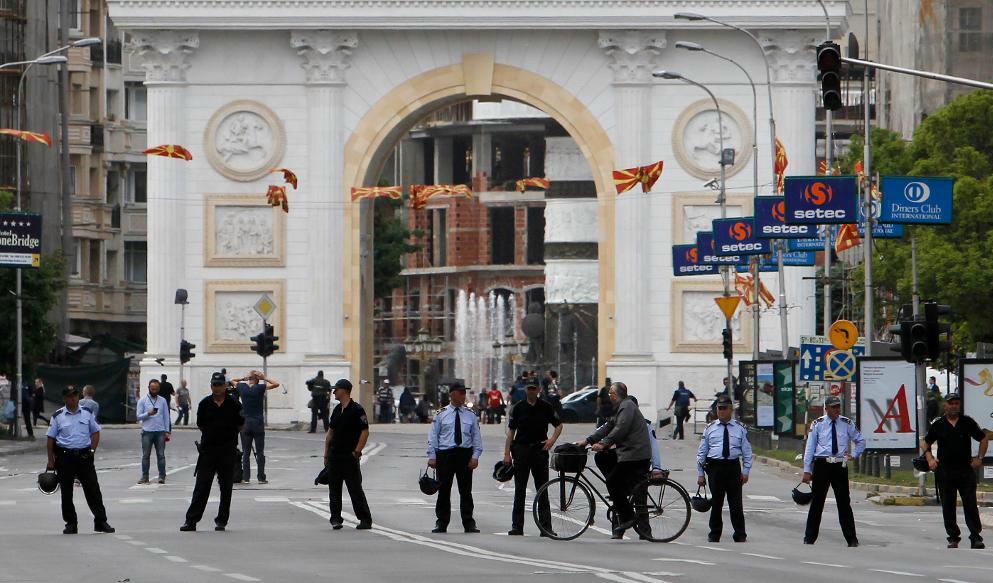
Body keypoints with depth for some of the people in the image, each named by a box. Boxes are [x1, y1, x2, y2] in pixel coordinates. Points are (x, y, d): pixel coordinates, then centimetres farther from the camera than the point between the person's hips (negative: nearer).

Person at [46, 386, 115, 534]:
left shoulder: (87, 413, 6)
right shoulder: (58, 416, 1)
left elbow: (95, 432, 14)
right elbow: (51, 439, 2)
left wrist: (92, 451, 1)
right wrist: (51, 460, -2)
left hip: (84, 456, 1)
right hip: (65, 457, -1)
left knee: (93, 489, -2)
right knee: (66, 492, 4)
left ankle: (101, 521, 3)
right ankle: (70, 524, 13)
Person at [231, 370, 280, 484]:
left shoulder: (242, 387, 0)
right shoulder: (260, 388, -9)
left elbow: (232, 380, 18)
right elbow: (276, 384, -6)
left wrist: (244, 378, 10)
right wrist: (265, 378, -3)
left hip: (245, 423, 2)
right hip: (258, 423, -2)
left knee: (246, 452, 6)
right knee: (260, 452, 4)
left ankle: (245, 477, 1)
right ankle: (261, 478, 4)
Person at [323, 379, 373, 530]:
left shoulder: (356, 410, -10)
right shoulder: (337, 410, 13)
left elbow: (365, 432, -13)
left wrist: (356, 452, -16)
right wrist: (326, 454, 13)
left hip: (349, 457, -7)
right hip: (334, 456, 7)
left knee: (355, 489, -4)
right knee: (334, 490, 5)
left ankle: (365, 520, 2)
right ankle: (335, 519, 10)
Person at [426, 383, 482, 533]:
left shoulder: (471, 415, 8)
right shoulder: (441, 415, 4)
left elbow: (476, 437, 8)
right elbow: (433, 436, 4)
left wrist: (475, 456, -3)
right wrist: (432, 456, -3)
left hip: (465, 454, 1)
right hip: (445, 454, -1)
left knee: (466, 491, 3)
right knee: (444, 491, 3)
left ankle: (469, 524, 8)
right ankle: (441, 523, 12)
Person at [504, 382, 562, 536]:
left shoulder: (546, 407, 4)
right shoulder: (518, 408, 4)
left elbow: (559, 425, 12)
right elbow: (511, 431, 4)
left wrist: (552, 440, -6)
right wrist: (507, 454, -2)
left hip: (540, 449, 0)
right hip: (521, 449, 0)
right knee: (519, 490, 4)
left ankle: (546, 527, 0)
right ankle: (517, 527, 9)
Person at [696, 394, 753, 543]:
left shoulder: (740, 429, 9)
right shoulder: (710, 429, 10)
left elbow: (747, 452, 9)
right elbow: (701, 452, 10)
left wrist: (746, 471, 0)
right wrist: (700, 473, 5)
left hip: (733, 467, -1)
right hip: (714, 467, 1)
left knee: (735, 503, -1)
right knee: (716, 503, 5)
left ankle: (740, 536, 7)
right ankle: (714, 535, 16)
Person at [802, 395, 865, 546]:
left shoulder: (847, 424, 5)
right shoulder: (818, 424, 1)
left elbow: (861, 441, 21)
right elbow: (809, 447, 1)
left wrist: (853, 454, 7)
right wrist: (807, 470, -2)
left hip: (840, 466, 1)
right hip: (821, 465, -1)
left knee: (844, 502, 3)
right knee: (817, 502, 4)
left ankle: (851, 539, 8)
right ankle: (809, 538, 12)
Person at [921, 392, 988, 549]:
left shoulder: (967, 422, 4)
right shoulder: (938, 425, 5)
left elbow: (984, 439, 13)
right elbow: (925, 443, 15)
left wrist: (980, 458, 2)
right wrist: (929, 458, -1)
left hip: (966, 470, -1)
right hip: (945, 471, 1)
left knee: (970, 505, -6)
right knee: (948, 506, 5)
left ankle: (976, 537, -5)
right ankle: (953, 537, 13)